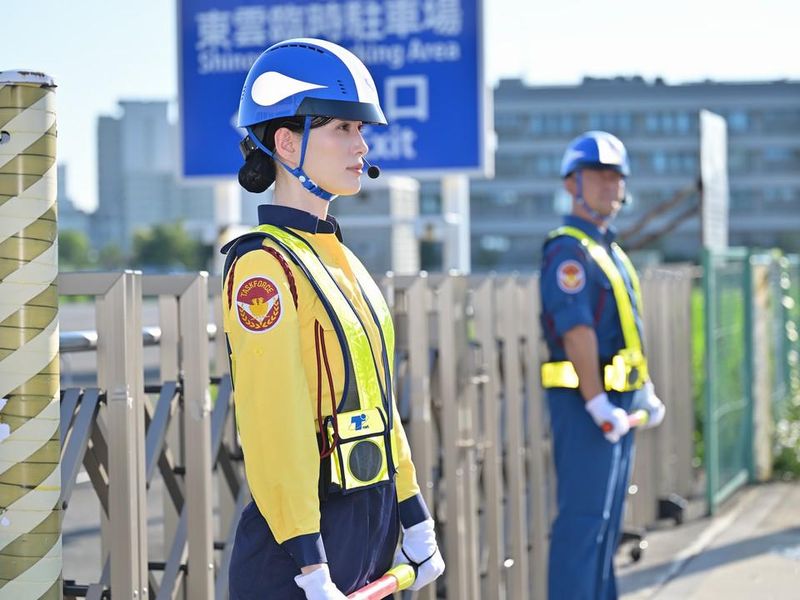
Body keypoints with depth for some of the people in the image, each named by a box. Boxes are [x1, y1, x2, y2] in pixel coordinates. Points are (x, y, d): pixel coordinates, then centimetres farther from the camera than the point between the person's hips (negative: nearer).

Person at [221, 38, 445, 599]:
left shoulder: (339, 259, 13)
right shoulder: (264, 266, -14)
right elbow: (276, 425, -18)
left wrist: (415, 522, 15)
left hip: (370, 527, 8)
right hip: (311, 528, -8)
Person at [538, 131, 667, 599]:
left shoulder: (610, 250, 18)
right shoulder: (569, 250, -13)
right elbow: (576, 331, -22)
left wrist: (646, 392, 19)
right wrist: (598, 404, -26)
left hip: (618, 402, 10)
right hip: (587, 403, -10)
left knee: (607, 520, 15)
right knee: (584, 518, -10)